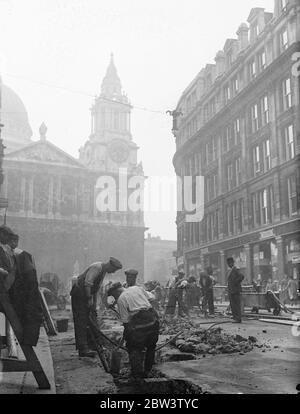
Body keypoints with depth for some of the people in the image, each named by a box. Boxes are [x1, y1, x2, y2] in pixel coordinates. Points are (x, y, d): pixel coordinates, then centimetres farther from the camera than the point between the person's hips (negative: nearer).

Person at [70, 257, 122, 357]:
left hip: (86, 295, 10)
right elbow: (87, 283, -29)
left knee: (88, 320, 12)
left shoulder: (103, 271, 11)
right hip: (79, 293, -10)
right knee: (81, 321, -12)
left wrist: (95, 303, 17)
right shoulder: (96, 267, -20)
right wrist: (89, 299, -27)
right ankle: (83, 349, -15)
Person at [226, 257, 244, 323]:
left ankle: (238, 319, -3)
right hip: (230, 291, 9)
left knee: (237, 305, -6)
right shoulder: (229, 270, 18)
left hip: (236, 290, -9)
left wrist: (236, 283, -17)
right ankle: (235, 318, 15)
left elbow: (241, 276, -25)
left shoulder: (236, 269, -10)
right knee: (232, 305, 10)